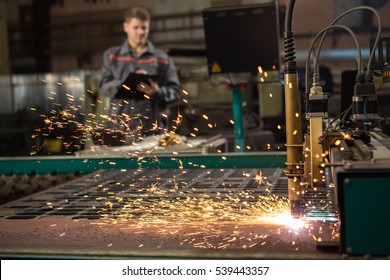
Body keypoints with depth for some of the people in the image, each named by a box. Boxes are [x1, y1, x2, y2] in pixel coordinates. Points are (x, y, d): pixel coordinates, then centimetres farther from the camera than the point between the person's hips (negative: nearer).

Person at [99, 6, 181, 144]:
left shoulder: (162, 59, 13)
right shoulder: (112, 56, 15)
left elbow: (175, 91, 7)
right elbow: (104, 86, 4)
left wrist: (158, 91, -14)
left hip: (153, 128, 0)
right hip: (120, 127, 0)